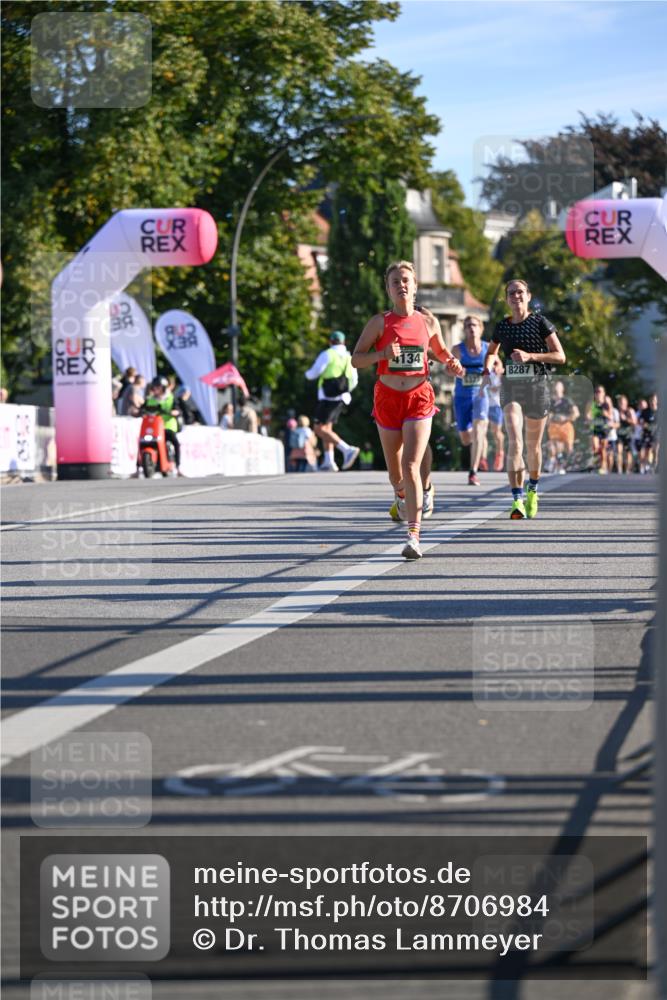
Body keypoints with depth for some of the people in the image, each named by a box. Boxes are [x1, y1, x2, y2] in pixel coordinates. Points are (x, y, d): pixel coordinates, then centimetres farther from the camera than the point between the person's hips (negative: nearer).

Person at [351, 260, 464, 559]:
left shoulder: (428, 322, 5)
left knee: (411, 466, -16)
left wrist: (452, 363, 2)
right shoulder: (380, 322, -1)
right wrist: (381, 354, -20)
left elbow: (440, 350, 24)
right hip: (387, 398, 1)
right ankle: (402, 494, 51)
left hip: (419, 398, -1)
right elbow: (356, 358, -2)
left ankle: (413, 536, -20)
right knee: (395, 470, 13)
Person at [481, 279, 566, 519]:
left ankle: (532, 490, 36)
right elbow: (491, 352, 28)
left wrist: (530, 356, -15)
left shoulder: (540, 322, -1)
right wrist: (487, 370, 6)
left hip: (536, 385, -1)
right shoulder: (502, 327, 8)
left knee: (533, 446, 11)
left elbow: (560, 356, -3)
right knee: (514, 442, -17)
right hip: (510, 387, 1)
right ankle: (517, 499, -24)